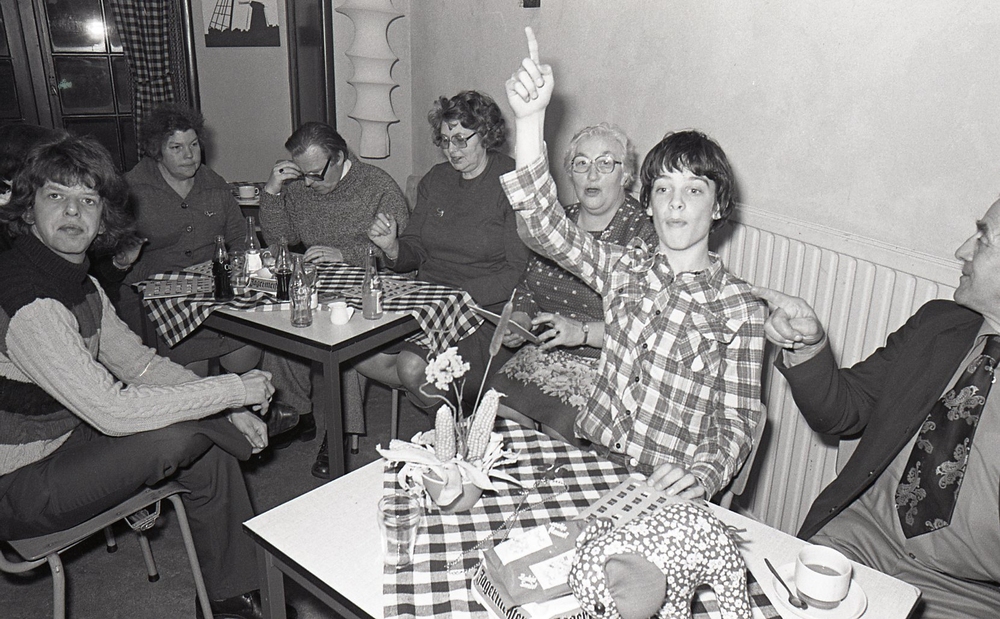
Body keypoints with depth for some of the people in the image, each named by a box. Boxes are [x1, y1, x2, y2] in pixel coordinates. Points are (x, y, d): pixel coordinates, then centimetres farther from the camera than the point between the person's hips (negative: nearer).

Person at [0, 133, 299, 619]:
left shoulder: (78, 282, 1)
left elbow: (139, 364, 5)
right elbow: (112, 411, -33)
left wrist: (229, 409, -7)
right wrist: (235, 390, -25)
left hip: (69, 434, 9)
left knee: (212, 441, 0)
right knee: (178, 436, -24)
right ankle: (251, 427, 13)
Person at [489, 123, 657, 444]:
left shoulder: (646, 232, -9)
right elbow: (527, 289, 21)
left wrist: (583, 332, -23)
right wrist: (518, 323, 2)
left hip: (606, 362, -5)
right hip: (542, 354, 6)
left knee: (559, 429, -24)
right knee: (496, 412, -14)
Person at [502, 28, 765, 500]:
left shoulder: (739, 308, -5)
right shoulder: (626, 267, 2)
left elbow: (738, 420, -2)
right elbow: (541, 222, -11)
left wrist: (703, 473, -23)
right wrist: (530, 119, -22)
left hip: (664, 492, -2)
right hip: (590, 458, 3)